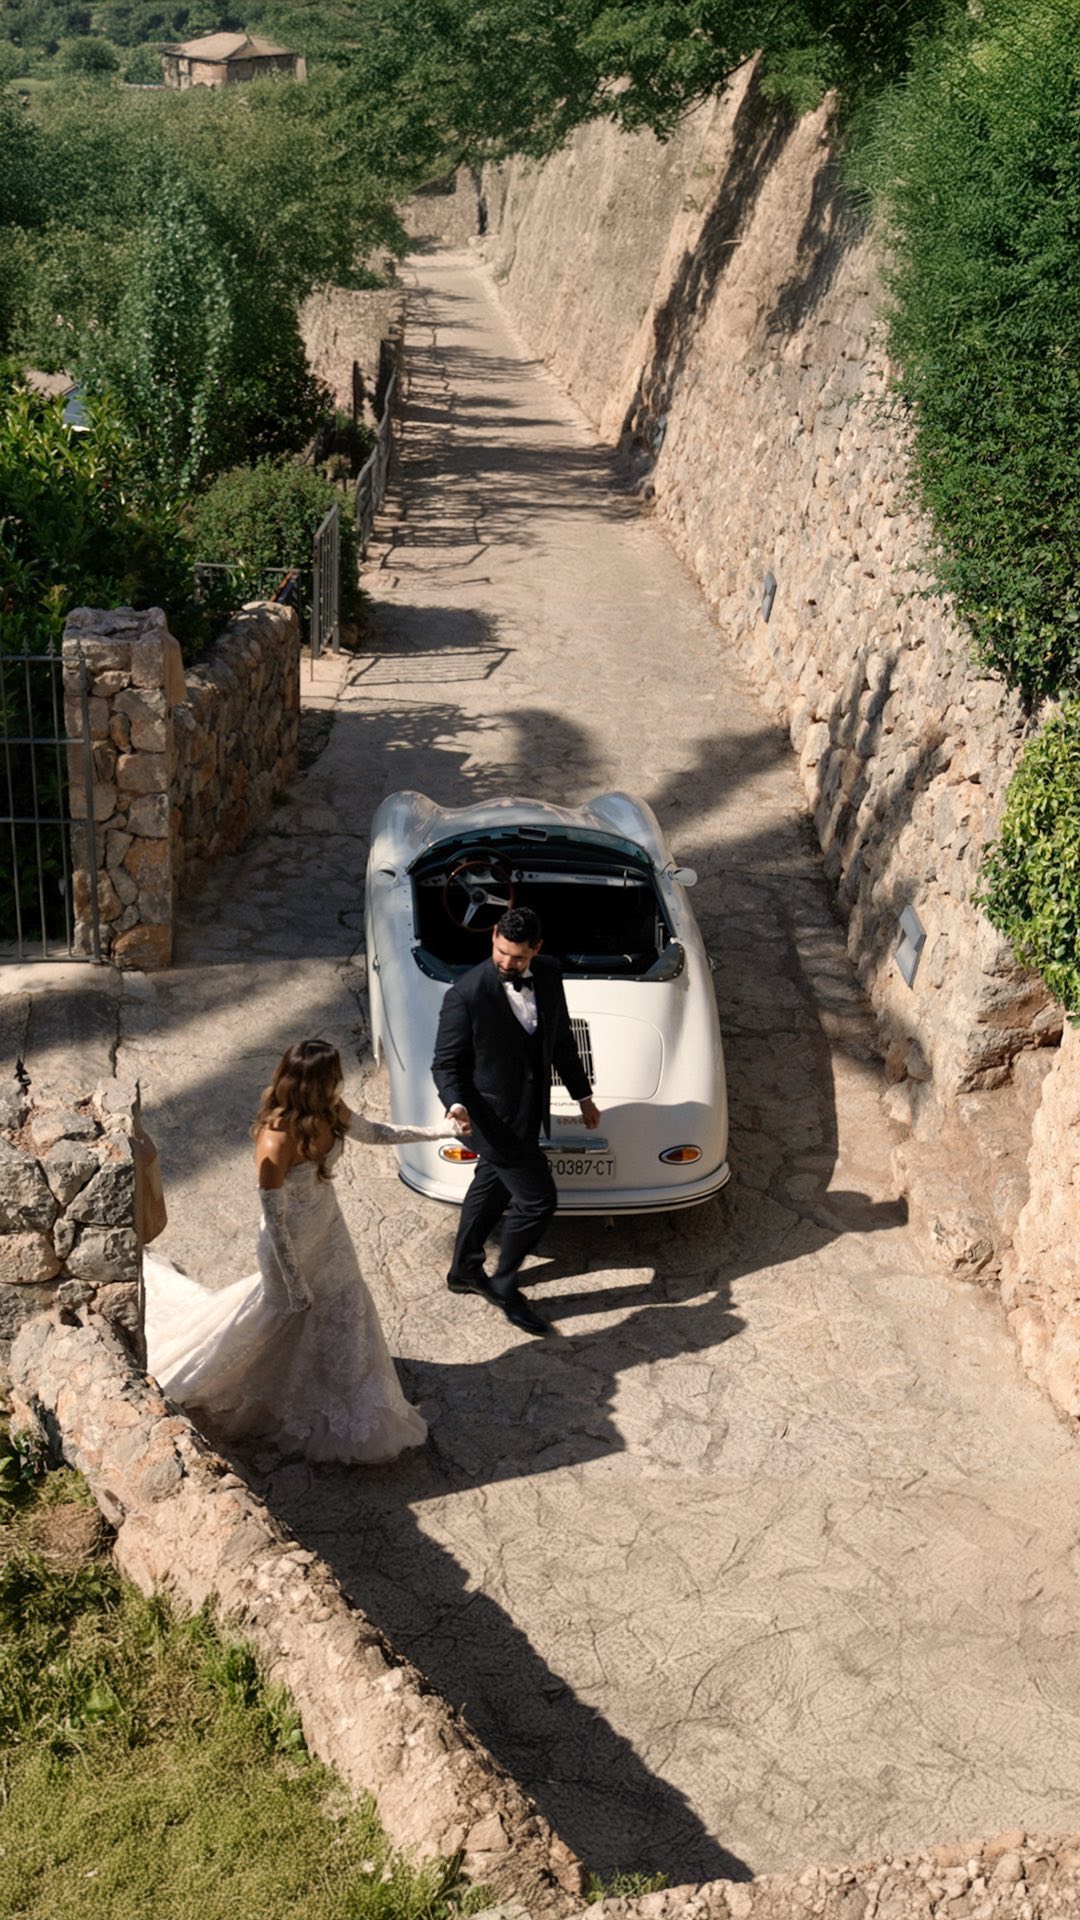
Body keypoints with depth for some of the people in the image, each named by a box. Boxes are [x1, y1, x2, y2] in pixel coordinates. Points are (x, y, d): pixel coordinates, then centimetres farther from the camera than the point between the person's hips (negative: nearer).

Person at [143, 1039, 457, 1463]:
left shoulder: (328, 1112, -15)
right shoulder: (276, 1141, -36)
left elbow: (372, 1132, 6)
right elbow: (274, 1219, -27)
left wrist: (440, 1130, 3)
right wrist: (296, 1283, -18)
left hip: (329, 1230, 8)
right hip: (292, 1245, -8)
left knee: (345, 1314, 23)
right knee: (288, 1320, 16)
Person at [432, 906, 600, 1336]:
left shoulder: (548, 974, -6)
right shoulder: (466, 994, -25)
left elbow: (561, 1039, 8)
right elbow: (445, 1063, -16)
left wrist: (582, 1094, 14)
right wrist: (456, 1104, -34)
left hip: (529, 1108, 7)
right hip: (494, 1117, -7)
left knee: (491, 1188, 23)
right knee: (537, 1200, -2)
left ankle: (464, 1271, 44)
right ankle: (504, 1287, 20)